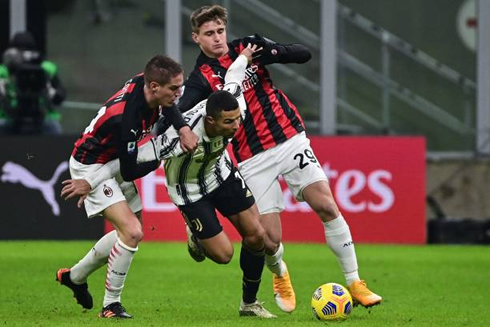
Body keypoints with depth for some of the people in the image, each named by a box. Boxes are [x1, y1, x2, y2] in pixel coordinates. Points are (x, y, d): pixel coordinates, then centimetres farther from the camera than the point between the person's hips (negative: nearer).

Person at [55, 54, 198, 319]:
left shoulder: (144, 82, -16)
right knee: (132, 232, -20)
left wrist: (183, 128, -17)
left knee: (130, 231, 18)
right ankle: (111, 305, -5)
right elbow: (130, 172, -26)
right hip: (91, 166, -9)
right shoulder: (126, 118, -36)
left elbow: (168, 108, 4)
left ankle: (75, 276, 36)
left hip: (113, 162, 9)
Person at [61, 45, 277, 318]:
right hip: (191, 190, -5)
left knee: (256, 235, -1)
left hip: (221, 172, 5)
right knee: (223, 254, -7)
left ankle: (250, 303, 20)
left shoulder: (234, 106, -28)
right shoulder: (183, 136, -43)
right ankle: (197, 237, 31)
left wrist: (244, 57, 18)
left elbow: (232, 80, -4)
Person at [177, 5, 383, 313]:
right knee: (270, 238, -6)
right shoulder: (201, 77, -5)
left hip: (290, 140, 2)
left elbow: (304, 55, 3)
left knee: (327, 206, -11)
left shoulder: (248, 46, 3)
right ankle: (280, 275, 30)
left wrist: (273, 51, -17)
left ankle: (354, 283, 0)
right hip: (254, 159, -2)